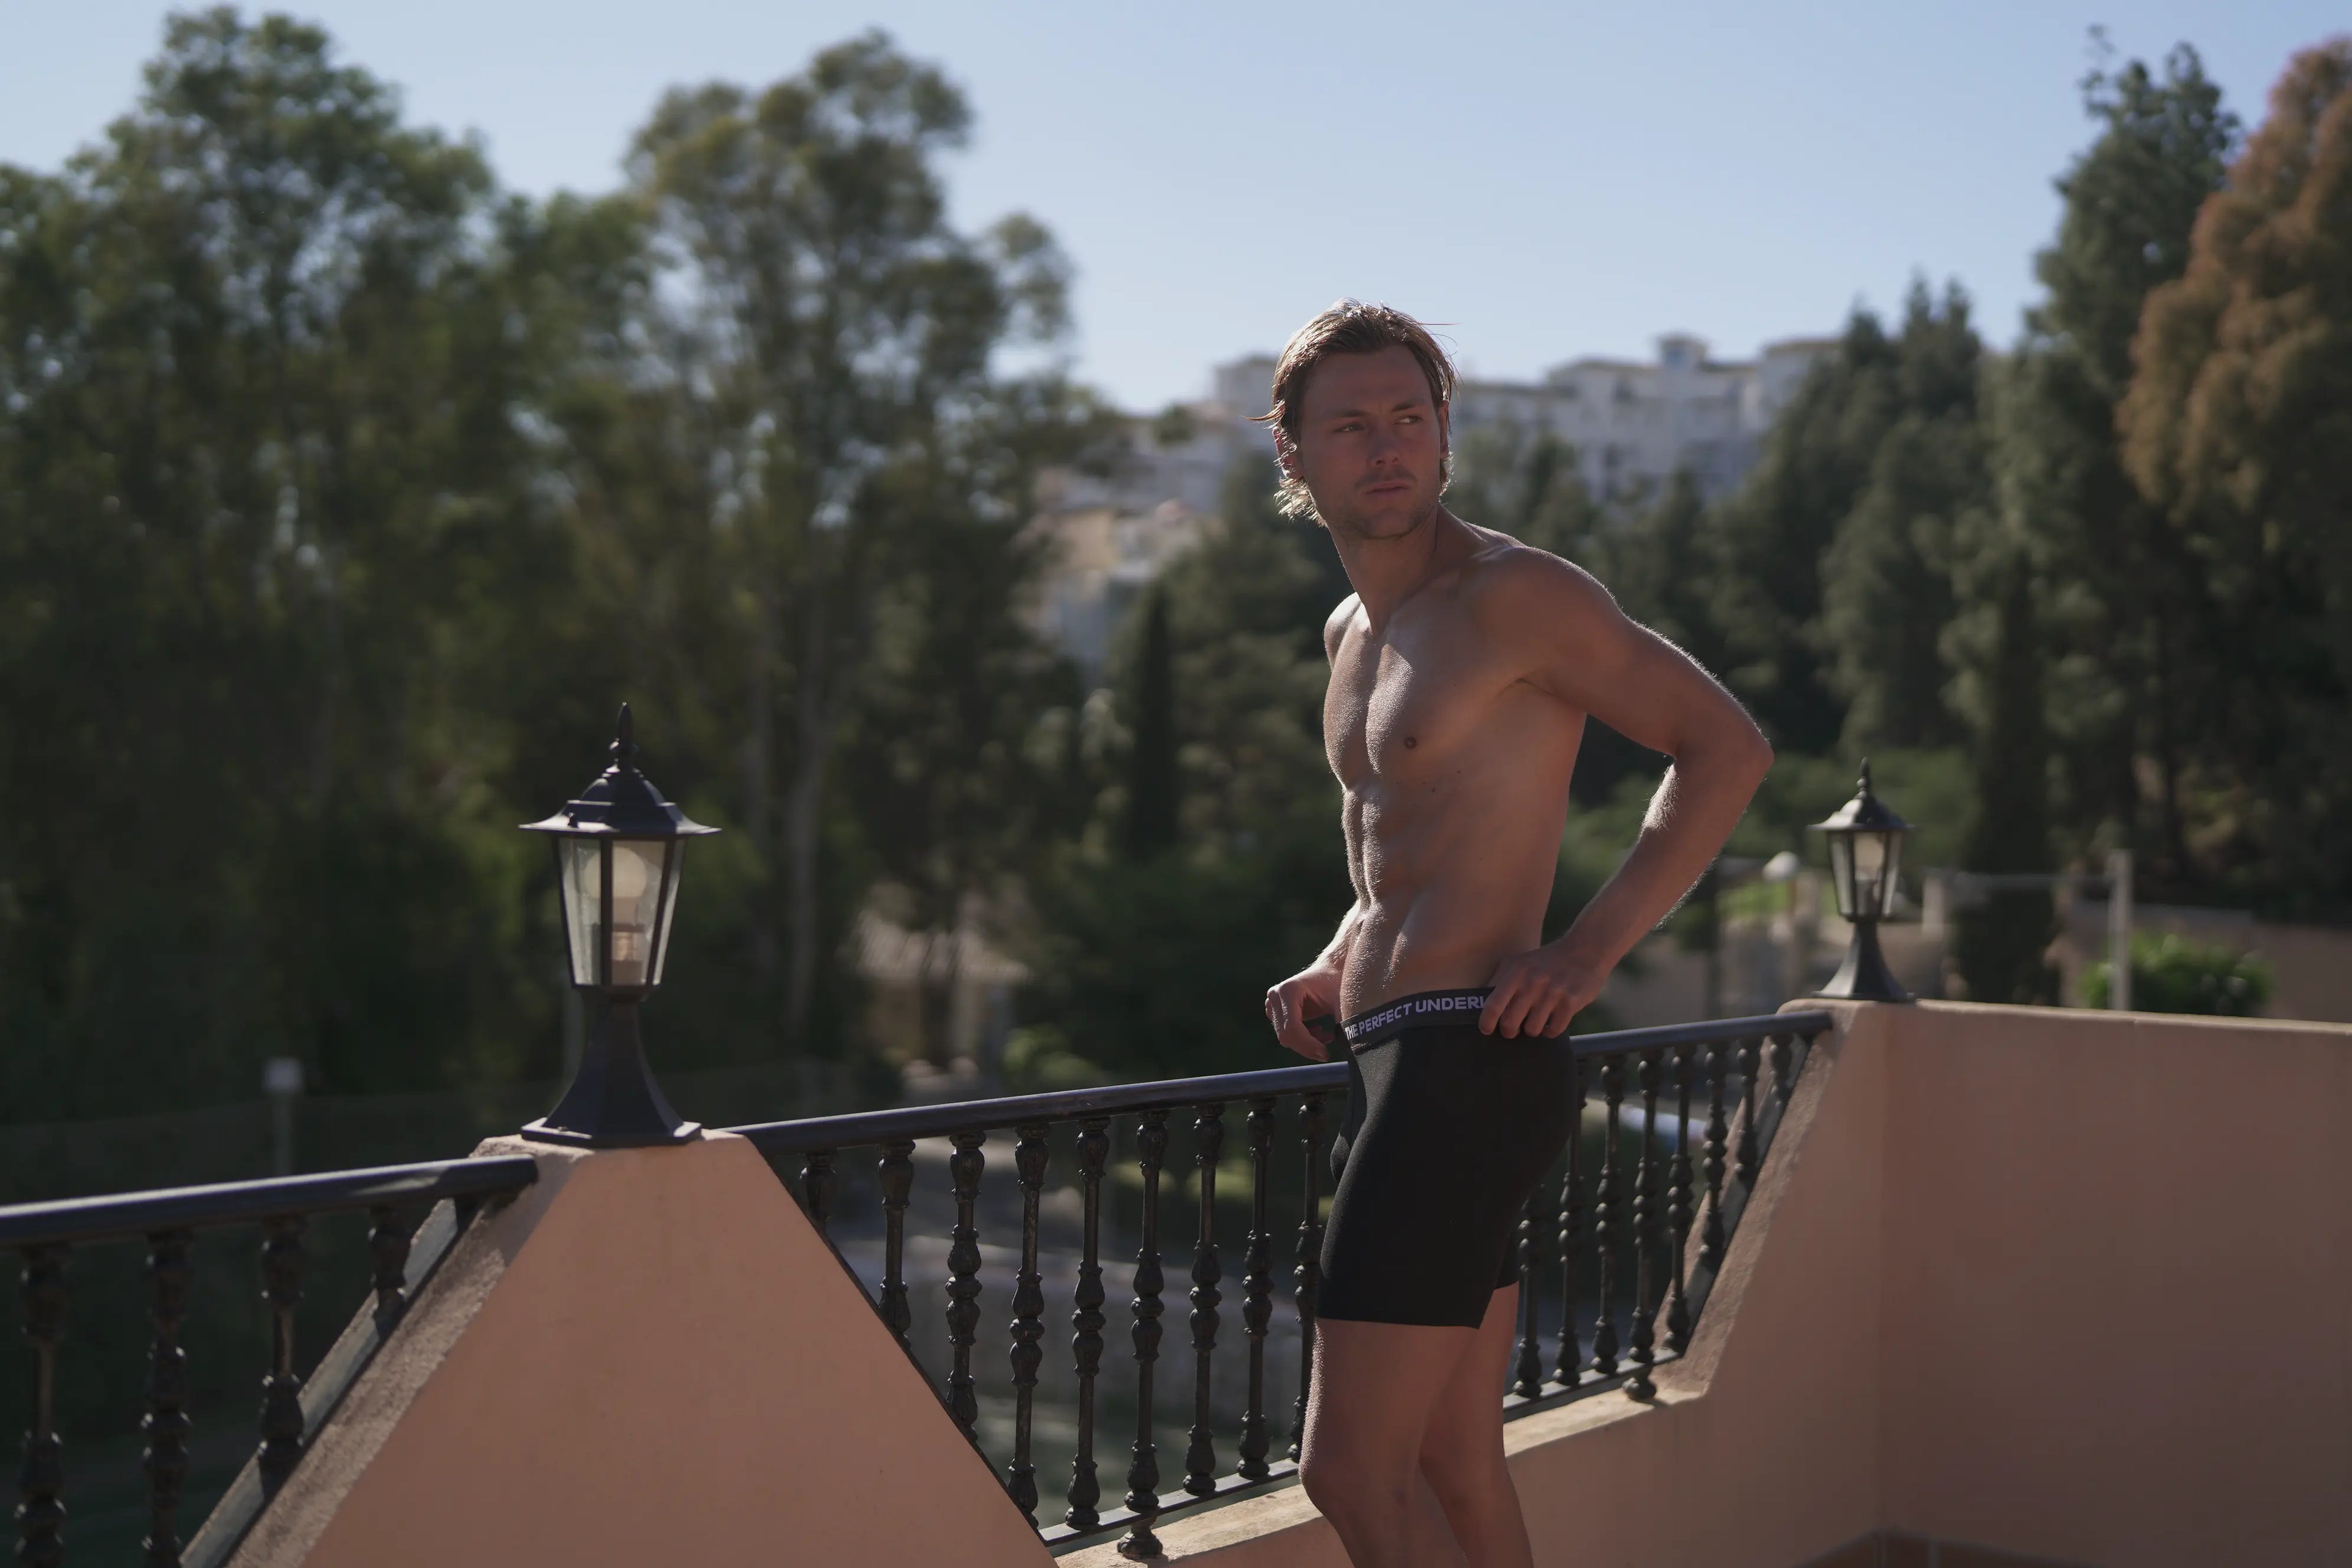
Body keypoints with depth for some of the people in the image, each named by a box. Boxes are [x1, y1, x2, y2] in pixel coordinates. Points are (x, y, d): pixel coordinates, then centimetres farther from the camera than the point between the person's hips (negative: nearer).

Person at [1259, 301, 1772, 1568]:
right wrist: (1336, 969, 12)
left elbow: (1726, 747, -10)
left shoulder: (1510, 594, -9)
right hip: (1399, 1068, 9)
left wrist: (1586, 952, -17)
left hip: (1467, 1066, -9)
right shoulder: (1353, 631, 17)